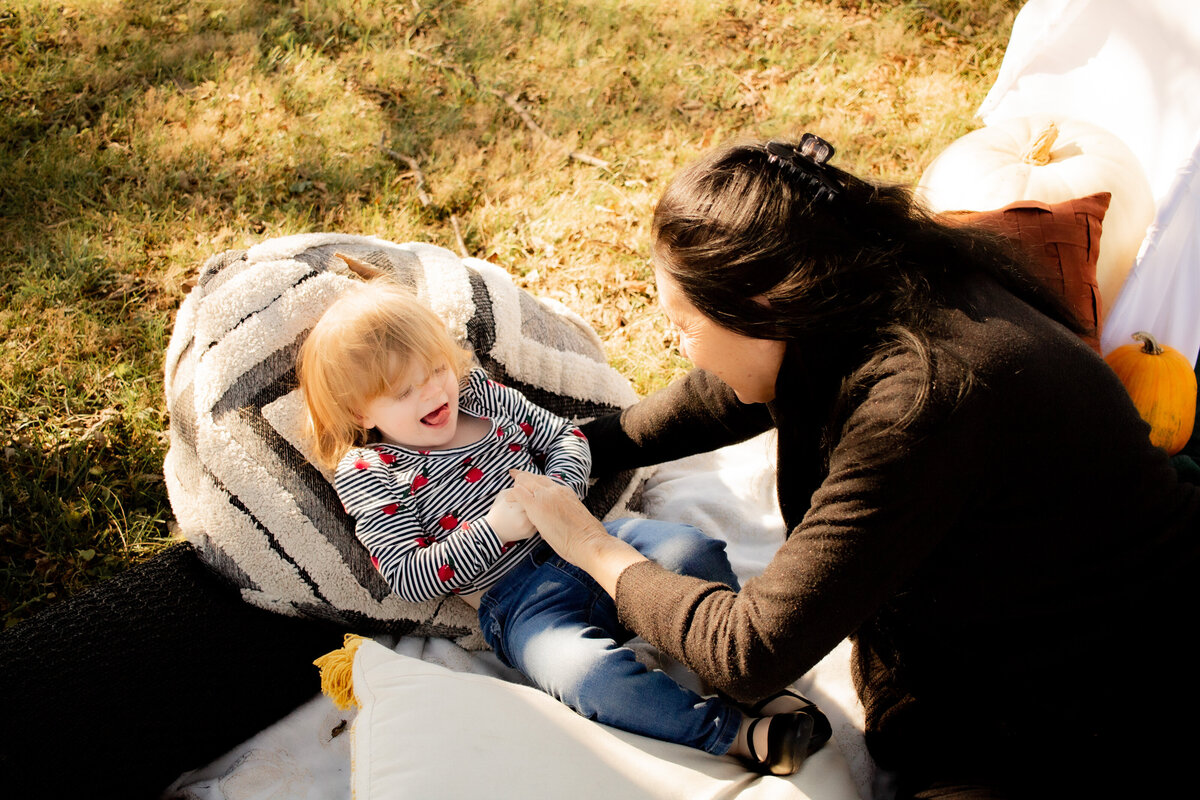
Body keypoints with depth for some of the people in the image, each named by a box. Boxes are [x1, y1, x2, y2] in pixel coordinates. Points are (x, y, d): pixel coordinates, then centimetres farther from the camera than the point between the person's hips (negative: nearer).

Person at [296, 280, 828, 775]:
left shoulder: (477, 391, 13)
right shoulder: (366, 475, 0)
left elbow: (566, 437, 18)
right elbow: (408, 578, -7)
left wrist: (561, 486, -4)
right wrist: (492, 529, -17)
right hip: (516, 600, -5)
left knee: (694, 553, -21)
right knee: (587, 674, -35)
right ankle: (737, 734, -32)